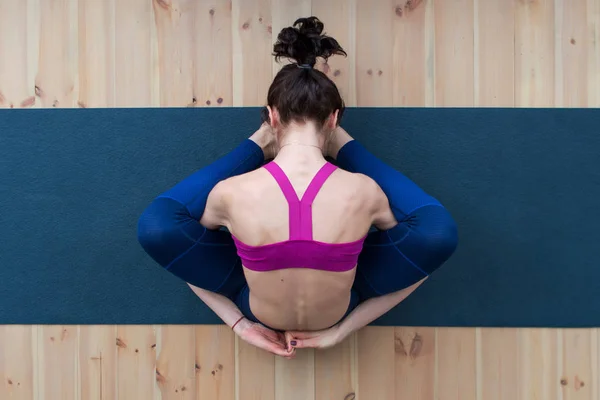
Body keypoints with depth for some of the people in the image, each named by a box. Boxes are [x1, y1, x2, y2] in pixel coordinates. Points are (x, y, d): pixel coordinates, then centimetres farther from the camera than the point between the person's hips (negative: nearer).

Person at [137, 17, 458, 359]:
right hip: (337, 317, 0)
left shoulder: (232, 192, -28)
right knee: (442, 232, -2)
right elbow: (400, 233, -4)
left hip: (259, 318, 1)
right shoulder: (363, 191, -28)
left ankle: (258, 146, 16)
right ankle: (344, 146, 15)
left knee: (153, 227, 0)